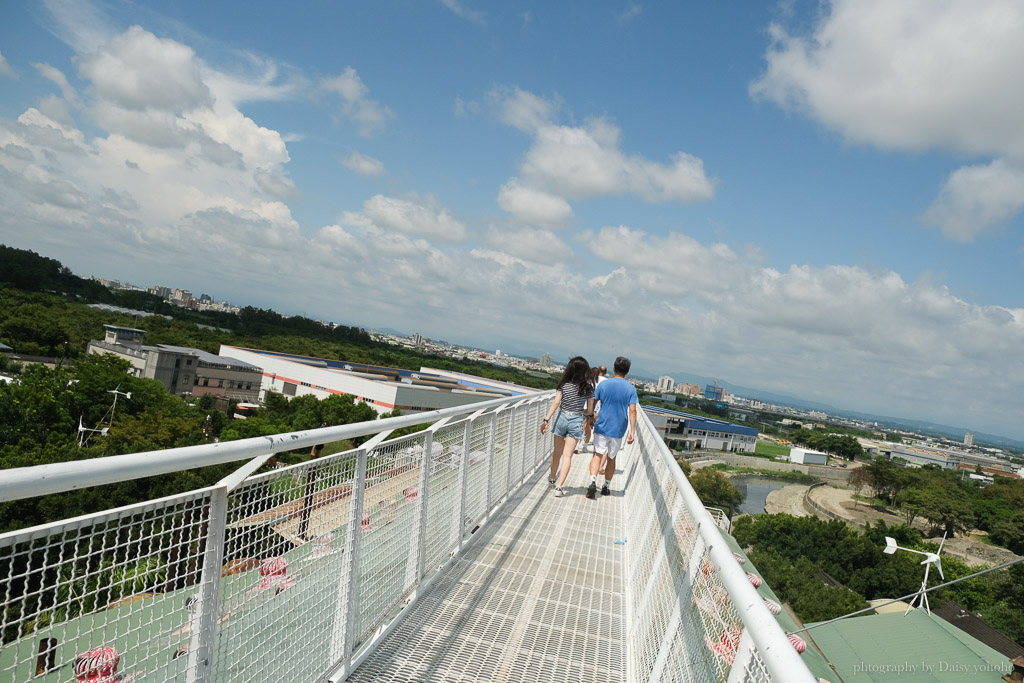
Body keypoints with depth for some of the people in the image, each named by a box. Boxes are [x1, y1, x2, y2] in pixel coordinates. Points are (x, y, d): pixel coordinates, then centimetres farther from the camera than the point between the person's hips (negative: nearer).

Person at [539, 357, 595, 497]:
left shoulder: (564, 384, -4)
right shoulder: (588, 387, -4)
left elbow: (556, 403, -11)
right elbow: (590, 411, -2)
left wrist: (546, 420, -10)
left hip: (562, 418, 1)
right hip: (576, 422, -1)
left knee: (557, 452, 18)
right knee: (567, 455, 1)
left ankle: (552, 478, 38)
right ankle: (559, 485, -6)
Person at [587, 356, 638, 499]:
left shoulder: (603, 385, -2)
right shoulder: (631, 389, -4)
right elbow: (632, 410, -10)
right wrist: (632, 431, -9)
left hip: (602, 427, -1)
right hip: (618, 430, 1)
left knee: (598, 455, 3)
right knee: (611, 457, 15)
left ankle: (593, 481, -18)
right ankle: (606, 486, 25)